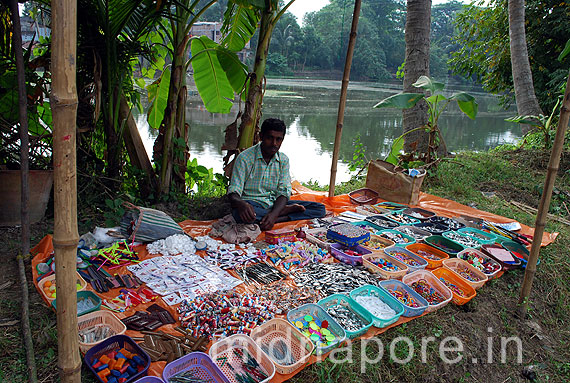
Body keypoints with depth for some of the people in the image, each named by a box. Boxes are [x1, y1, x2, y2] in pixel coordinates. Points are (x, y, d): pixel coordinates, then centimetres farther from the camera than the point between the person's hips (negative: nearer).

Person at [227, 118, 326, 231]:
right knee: (239, 213, -41)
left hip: (275, 203, 3)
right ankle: (284, 211, -20)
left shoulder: (283, 160, 3)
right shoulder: (245, 158, -10)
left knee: (320, 208, -9)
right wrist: (241, 204, -41)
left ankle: (275, 218, -23)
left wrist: (274, 214, -27)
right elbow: (233, 192, -15)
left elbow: (284, 192, -5)